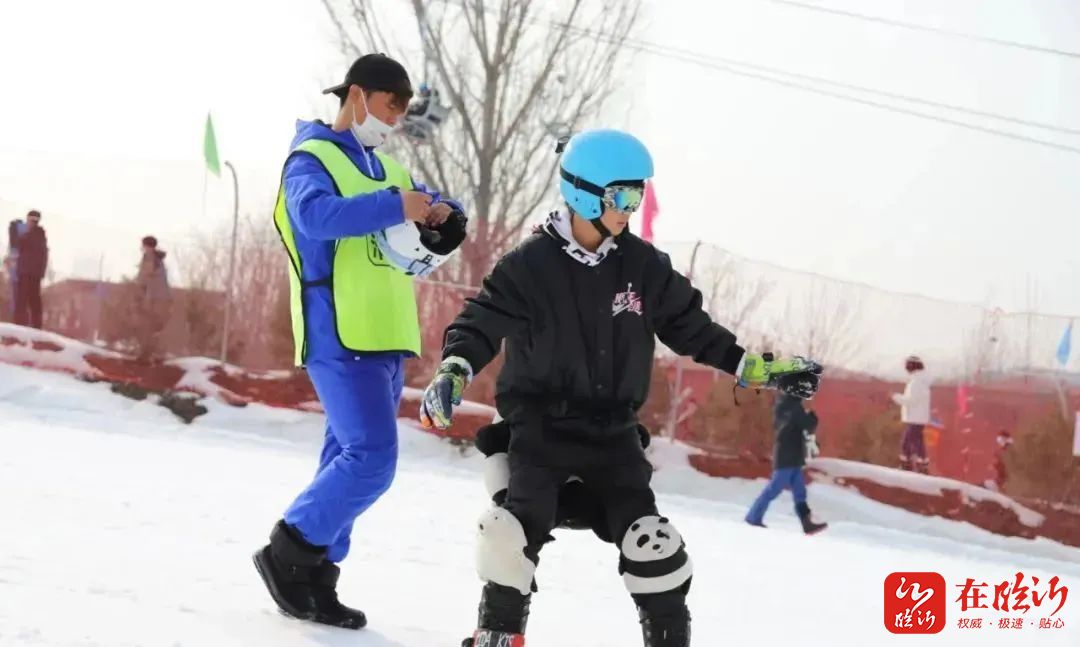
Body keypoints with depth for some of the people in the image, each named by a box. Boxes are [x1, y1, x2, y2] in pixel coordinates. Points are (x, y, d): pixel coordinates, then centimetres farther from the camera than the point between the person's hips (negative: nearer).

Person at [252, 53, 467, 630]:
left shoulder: (387, 168, 19)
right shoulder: (311, 159, -6)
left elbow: (440, 225, 21)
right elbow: (318, 216, -27)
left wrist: (442, 218, -3)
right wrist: (396, 205, -28)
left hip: (385, 339, 8)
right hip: (339, 337, -8)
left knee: (350, 461, 8)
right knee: (372, 459, -16)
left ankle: (313, 579, 13)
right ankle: (287, 553, -4)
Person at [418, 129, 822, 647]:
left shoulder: (643, 265, 1)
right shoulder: (530, 265, -10)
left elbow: (691, 328, 10)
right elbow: (482, 323, -13)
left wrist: (764, 370, 7)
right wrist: (452, 374, -33)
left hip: (613, 433, 3)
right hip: (541, 425, -3)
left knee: (650, 543, -6)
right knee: (517, 528, -19)